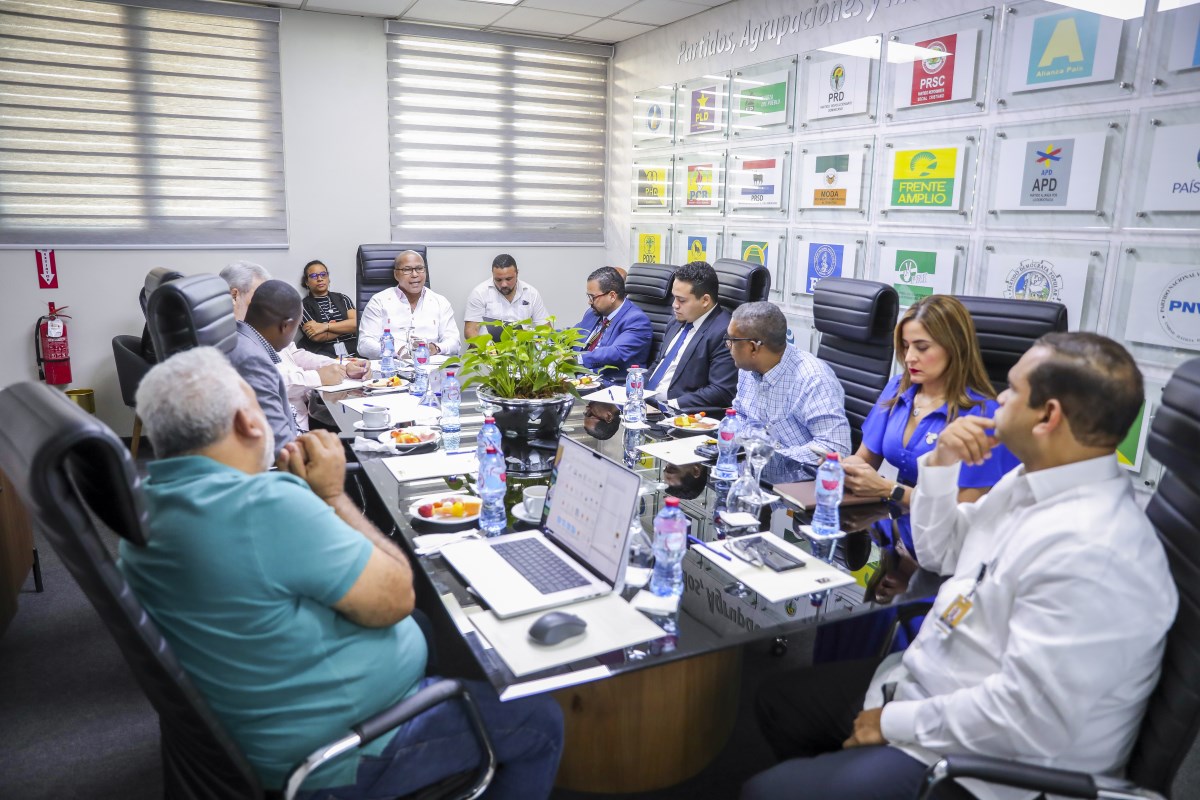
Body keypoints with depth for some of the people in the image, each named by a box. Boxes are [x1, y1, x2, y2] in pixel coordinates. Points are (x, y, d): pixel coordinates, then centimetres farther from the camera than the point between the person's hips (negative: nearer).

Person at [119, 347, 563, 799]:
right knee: (540, 721, 6)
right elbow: (394, 599, -25)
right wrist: (332, 494, -16)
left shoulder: (147, 507, -2)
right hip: (344, 752, -9)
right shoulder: (266, 506, -33)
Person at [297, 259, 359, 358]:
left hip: (351, 351, 3)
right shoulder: (304, 305, 7)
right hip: (323, 355, -2)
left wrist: (326, 326, -9)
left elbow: (356, 323, 0)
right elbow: (317, 337, -7)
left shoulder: (342, 298, 17)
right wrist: (346, 326, 1)